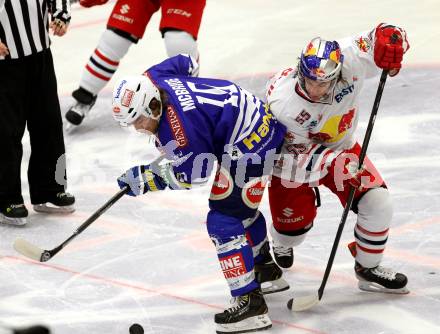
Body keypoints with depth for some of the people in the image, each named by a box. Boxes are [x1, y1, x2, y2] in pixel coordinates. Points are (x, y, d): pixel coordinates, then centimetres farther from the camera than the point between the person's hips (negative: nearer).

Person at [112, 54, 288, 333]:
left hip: (250, 144, -11)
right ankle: (265, 270, 48)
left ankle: (250, 303, -14)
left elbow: (196, 176, -20)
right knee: (241, 208, 29)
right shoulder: (152, 80, -6)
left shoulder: (181, 129, -30)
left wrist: (149, 178, -15)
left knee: (223, 220, -13)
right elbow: (186, 63, 16)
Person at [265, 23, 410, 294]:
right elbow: (294, 154, -30)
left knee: (378, 203, -9)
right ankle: (281, 246, 47)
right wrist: (331, 164, -44)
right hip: (292, 153, -3)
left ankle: (368, 268, 14)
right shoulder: (281, 102, -37)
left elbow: (385, 38, -22)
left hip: (339, 148, 3)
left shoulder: (349, 62, -32)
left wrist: (390, 38, -47)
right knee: (295, 222, 6)